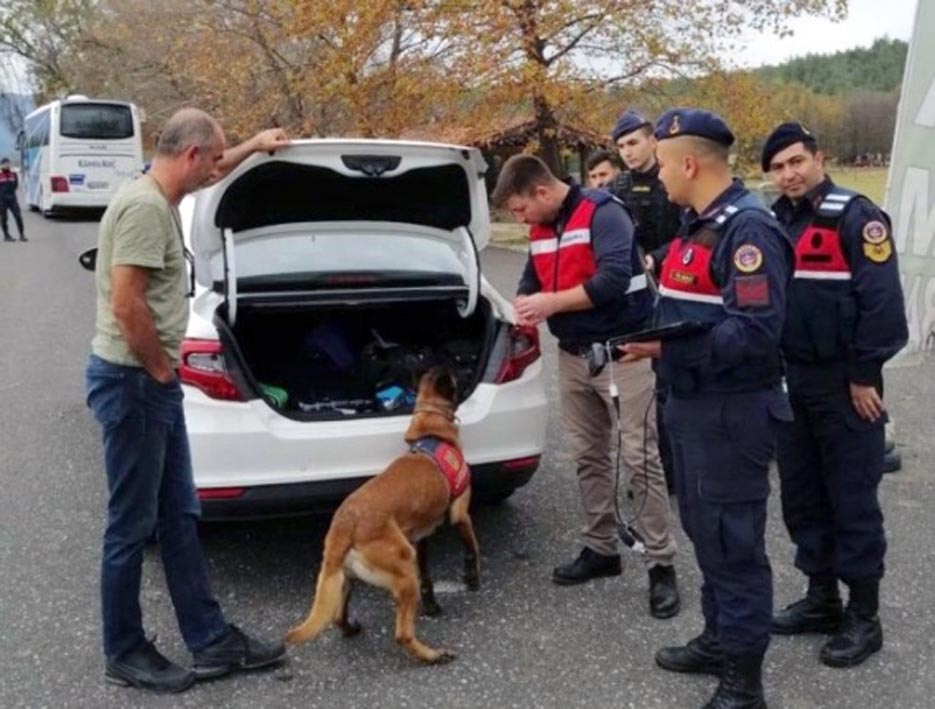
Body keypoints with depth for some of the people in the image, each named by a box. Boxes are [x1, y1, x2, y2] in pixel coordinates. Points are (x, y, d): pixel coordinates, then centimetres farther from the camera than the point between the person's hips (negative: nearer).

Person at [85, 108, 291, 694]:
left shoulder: (162, 197, 11)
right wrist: (161, 369, -14)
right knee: (132, 526, 3)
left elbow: (210, 173, 35)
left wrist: (253, 146, 39)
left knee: (179, 518, 13)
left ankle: (212, 640, 23)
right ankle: (125, 655, 19)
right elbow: (126, 303, -25)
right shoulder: (143, 207, -20)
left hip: (154, 383, 10)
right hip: (131, 381, -10)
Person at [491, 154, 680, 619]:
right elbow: (532, 280, 20)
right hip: (573, 355, 8)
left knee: (640, 458, -6)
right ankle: (600, 549, 25)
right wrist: (526, 305, -1)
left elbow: (613, 281, -26)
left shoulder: (603, 213, -15)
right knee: (587, 456, 13)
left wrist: (553, 302, -22)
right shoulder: (541, 229, 10)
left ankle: (661, 565, 2)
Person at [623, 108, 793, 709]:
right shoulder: (698, 225, 14)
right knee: (705, 531, 19)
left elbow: (757, 332, -27)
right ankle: (720, 640, 36)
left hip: (732, 412, -10)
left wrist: (670, 349, -26)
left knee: (734, 540, -1)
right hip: (692, 404, 10)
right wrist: (654, 338, 5)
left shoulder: (748, 229, -18)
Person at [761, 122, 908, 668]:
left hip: (844, 383, -7)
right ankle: (822, 598, 28)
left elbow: (882, 300, -16)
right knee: (802, 495, 13)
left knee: (853, 499, 1)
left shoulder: (855, 216, -11)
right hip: (792, 379, 7)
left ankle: (864, 617, 14)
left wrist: (863, 375, -16)